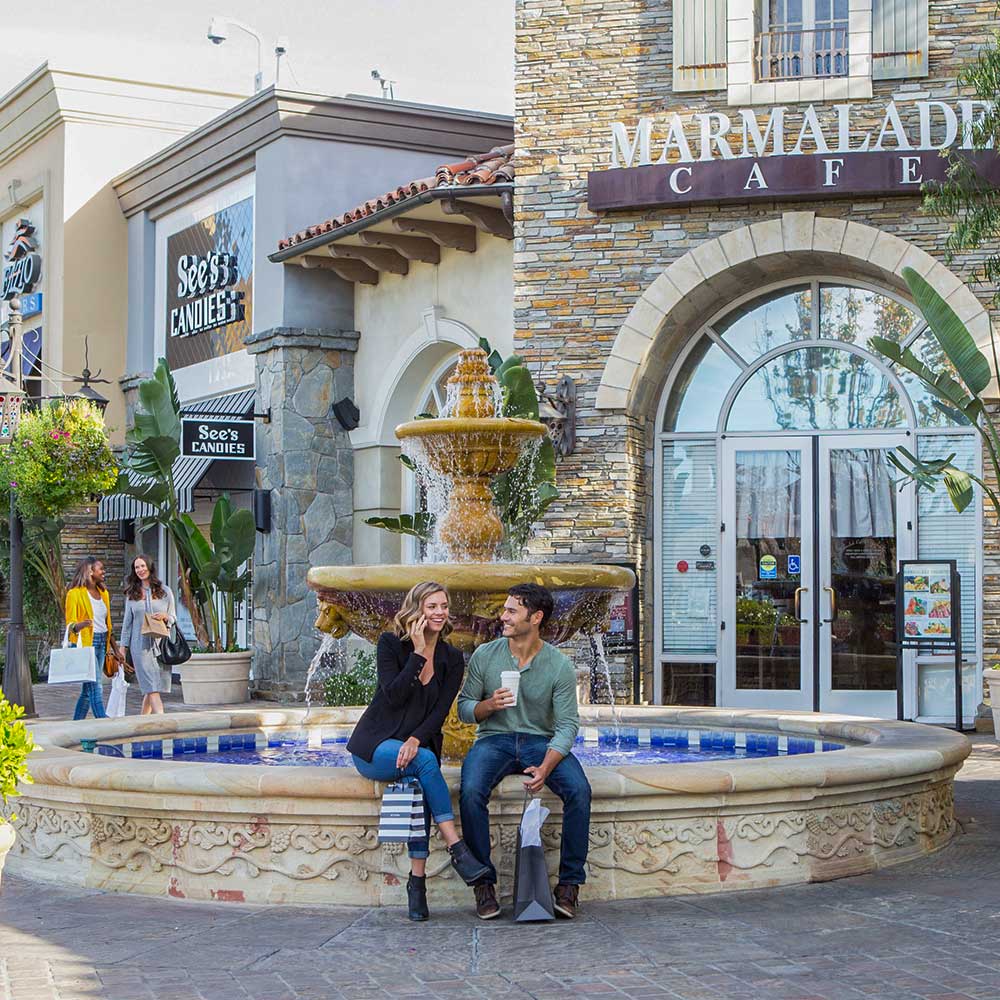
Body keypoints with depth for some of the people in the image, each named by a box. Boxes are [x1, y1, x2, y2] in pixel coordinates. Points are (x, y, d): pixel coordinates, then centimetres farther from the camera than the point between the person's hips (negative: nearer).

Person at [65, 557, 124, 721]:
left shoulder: (103, 593, 17)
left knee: (88, 689, 7)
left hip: (102, 643, 7)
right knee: (95, 687, -14)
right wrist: (80, 625, -32)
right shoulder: (75, 593, -5)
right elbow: (70, 624, -8)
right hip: (86, 643, -7)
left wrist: (115, 649, 20)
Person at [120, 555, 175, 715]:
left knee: (150, 688, 2)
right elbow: (127, 622, 12)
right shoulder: (132, 594, 10)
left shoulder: (165, 591, 9)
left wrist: (165, 617, -10)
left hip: (161, 643, 1)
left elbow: (173, 617, 12)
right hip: (140, 644, -1)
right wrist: (123, 646, 8)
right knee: (151, 686, -10)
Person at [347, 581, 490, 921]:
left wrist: (416, 739, -22)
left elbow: (440, 711, -4)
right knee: (425, 761, -34)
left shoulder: (452, 658, 5)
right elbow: (393, 696, -15)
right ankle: (457, 850, -36)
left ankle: (417, 880, -36)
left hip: (420, 744, 2)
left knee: (420, 783, -32)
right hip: (375, 746, -2)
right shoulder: (390, 644, -3)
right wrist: (418, 654, -17)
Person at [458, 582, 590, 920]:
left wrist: (545, 768, -25)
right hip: (494, 739, 1)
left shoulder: (560, 666, -5)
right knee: (471, 792, -32)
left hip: (541, 741, 0)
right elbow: (464, 709, 6)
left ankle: (569, 883, -17)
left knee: (579, 790, -29)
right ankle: (483, 882, -19)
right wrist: (488, 705, -18)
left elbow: (567, 725, -9)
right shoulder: (484, 656, 0)